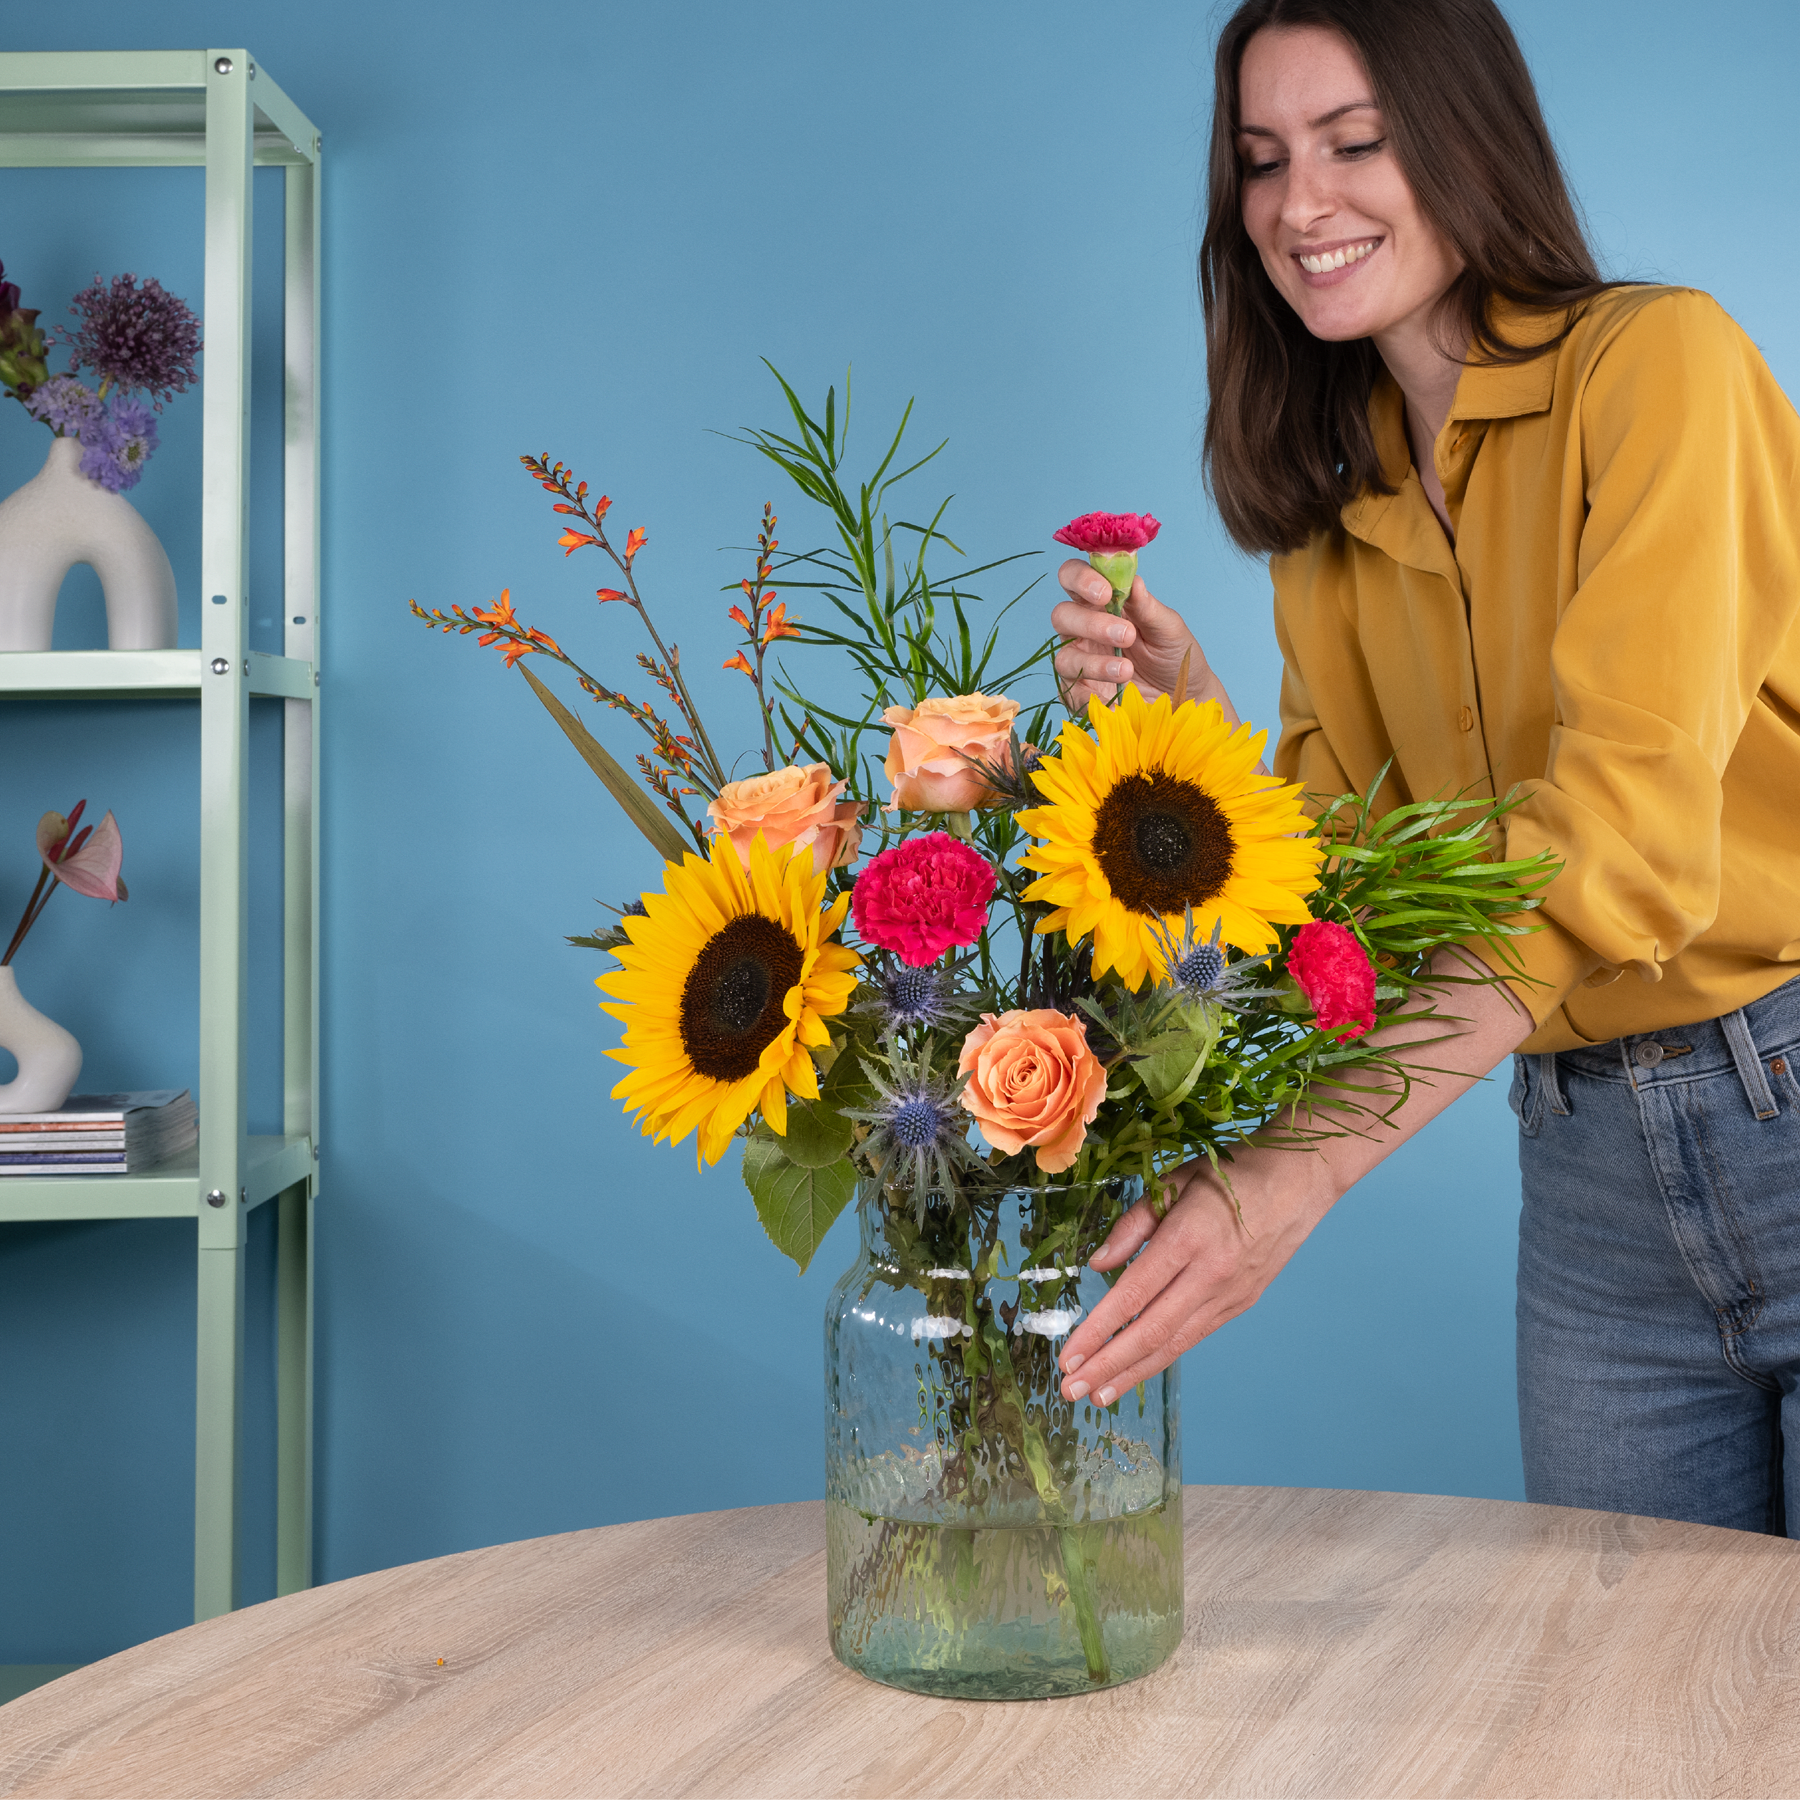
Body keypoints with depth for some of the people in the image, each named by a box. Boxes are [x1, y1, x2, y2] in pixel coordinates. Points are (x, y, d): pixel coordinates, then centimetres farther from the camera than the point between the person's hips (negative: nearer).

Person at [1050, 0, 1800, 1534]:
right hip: (1590, 1153, 5)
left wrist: (1303, 1169, -31)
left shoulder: (1660, 360, -10)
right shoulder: (1335, 507, 10)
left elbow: (1627, 824, -23)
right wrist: (1188, 724, -13)